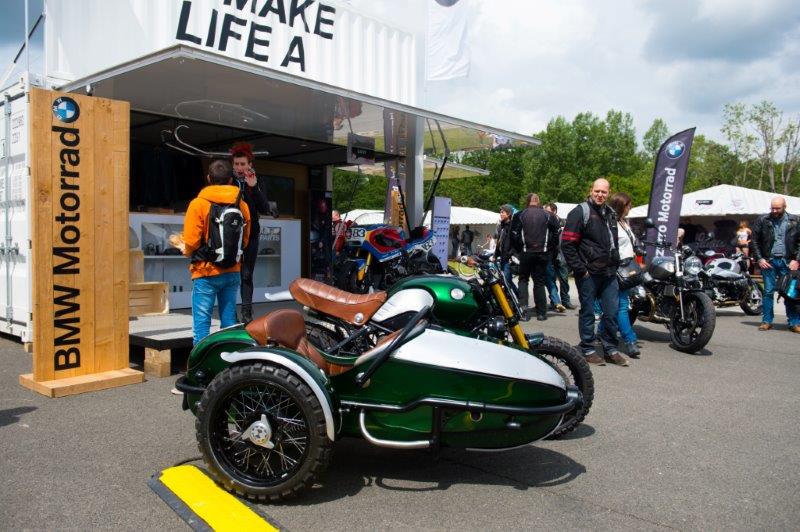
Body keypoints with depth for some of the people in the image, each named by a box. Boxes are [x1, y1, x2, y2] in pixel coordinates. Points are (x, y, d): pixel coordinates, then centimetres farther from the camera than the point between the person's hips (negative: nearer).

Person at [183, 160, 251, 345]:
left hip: (207, 272, -4)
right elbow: (245, 241, 8)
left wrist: (188, 252, 8)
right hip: (232, 272, 4)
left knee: (201, 324, 1)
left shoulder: (198, 204, -9)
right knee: (229, 323, 12)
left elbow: (191, 241, -13)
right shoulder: (242, 205, 4)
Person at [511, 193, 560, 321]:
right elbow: (556, 233, -1)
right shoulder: (548, 215, 1)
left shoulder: (520, 215, -2)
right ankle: (541, 313, 7)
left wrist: (519, 249, 7)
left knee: (523, 278, 14)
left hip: (526, 253, -1)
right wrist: (549, 248, 8)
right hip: (543, 253, 1)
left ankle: (523, 304, -5)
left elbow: (514, 235, -5)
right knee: (540, 282, 7)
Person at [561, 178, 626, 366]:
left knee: (612, 312, 8)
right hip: (588, 273, -7)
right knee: (588, 312, 3)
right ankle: (588, 349, 14)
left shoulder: (610, 214, 16)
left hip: (609, 273, 7)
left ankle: (610, 349, 19)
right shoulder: (580, 212, -8)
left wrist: (615, 264, 17)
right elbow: (567, 244, -13)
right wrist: (579, 269, -15)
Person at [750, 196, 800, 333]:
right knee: (768, 292, 2)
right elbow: (754, 241, 5)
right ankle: (767, 321, 9)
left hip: (788, 262, 0)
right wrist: (759, 259, -3)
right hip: (768, 261, 0)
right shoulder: (762, 221, 1)